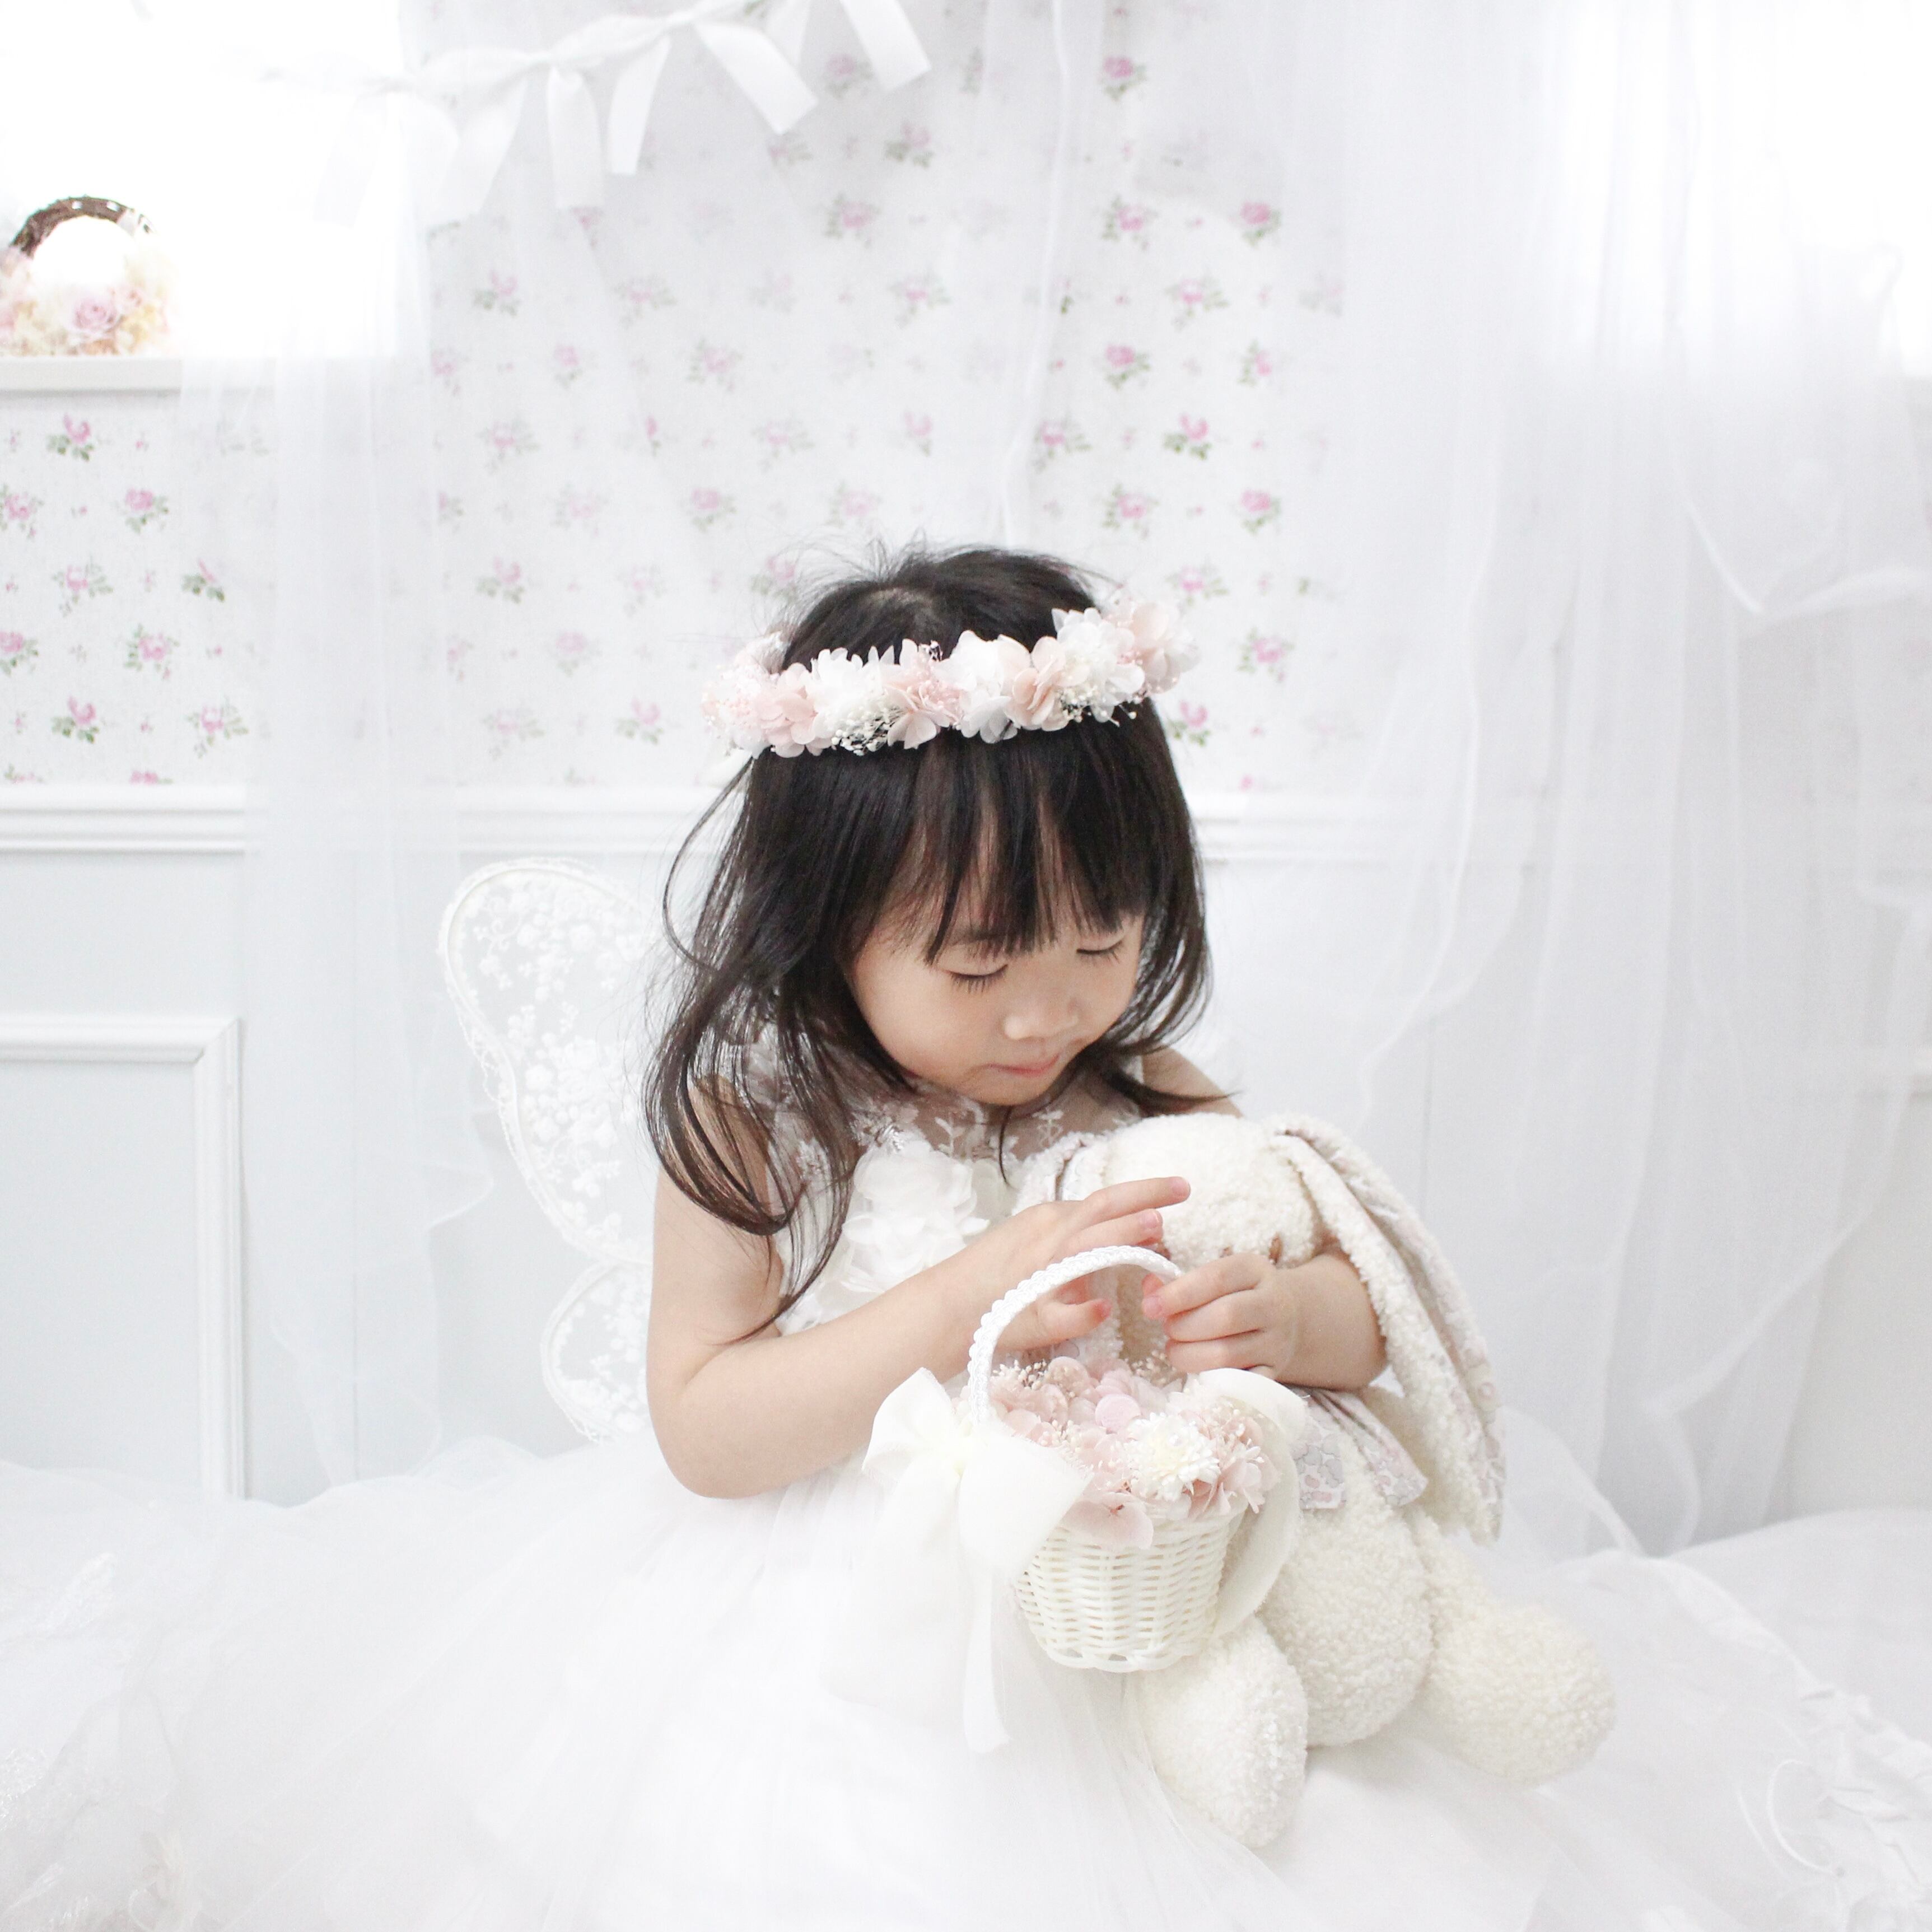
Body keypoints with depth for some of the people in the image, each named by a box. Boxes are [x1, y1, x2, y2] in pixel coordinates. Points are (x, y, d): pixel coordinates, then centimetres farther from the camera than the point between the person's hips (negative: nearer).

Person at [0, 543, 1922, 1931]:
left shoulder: (1142, 1094, -3)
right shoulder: (752, 1124, -12)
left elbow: (1365, 1311, 3)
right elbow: (702, 1426, -17)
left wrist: (1285, 1316, -23)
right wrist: (969, 1299, -27)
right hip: (828, 1648, -3)